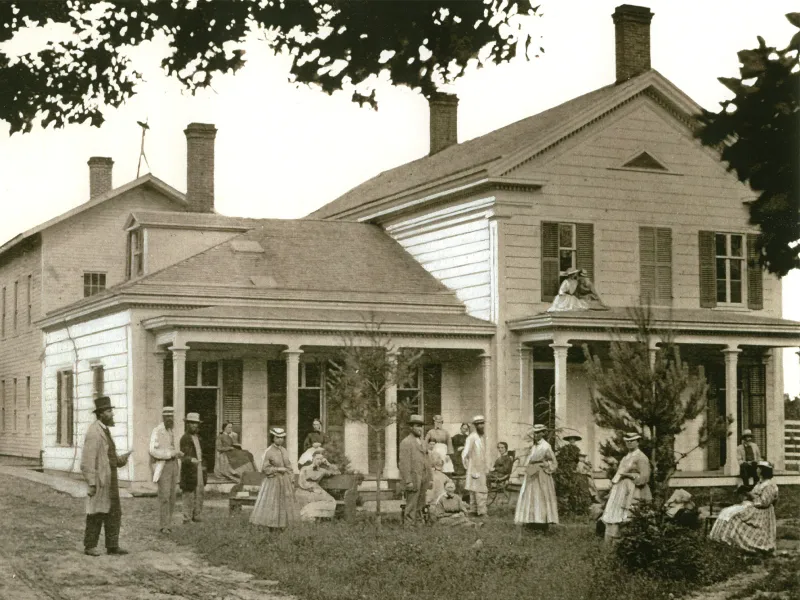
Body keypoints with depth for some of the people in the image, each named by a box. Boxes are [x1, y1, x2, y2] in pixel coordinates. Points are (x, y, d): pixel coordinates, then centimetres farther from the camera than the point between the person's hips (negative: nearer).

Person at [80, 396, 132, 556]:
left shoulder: (105, 430, 15)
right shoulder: (93, 432, -15)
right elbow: (87, 461, -19)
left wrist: (121, 459, 4)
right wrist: (92, 484, -22)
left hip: (111, 480, 9)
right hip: (99, 481, -9)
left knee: (114, 514, 9)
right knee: (96, 515, 0)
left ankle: (112, 546, 14)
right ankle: (90, 546, 10)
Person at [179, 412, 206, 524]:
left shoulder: (197, 437, 15)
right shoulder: (185, 438, -11)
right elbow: (184, 456, -19)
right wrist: (191, 460, -38)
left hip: (199, 468, 8)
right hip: (189, 469, -8)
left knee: (199, 492, 8)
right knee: (189, 493, -6)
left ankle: (196, 515, 15)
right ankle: (187, 518, -3)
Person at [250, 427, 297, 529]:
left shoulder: (285, 451, 8)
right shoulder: (268, 451, -9)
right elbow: (264, 468, -10)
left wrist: (291, 481, 8)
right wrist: (277, 469, -17)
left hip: (285, 482, 6)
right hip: (273, 482, -6)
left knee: (284, 505, 8)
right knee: (271, 506, -4)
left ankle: (282, 526, 15)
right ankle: (271, 528, 0)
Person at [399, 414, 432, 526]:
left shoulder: (421, 442, 19)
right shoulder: (406, 442, -8)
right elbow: (403, 463, -14)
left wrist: (428, 479, 16)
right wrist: (408, 481, -20)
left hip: (423, 480, 8)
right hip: (413, 480, -8)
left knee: (420, 506, 11)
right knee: (411, 507, -7)